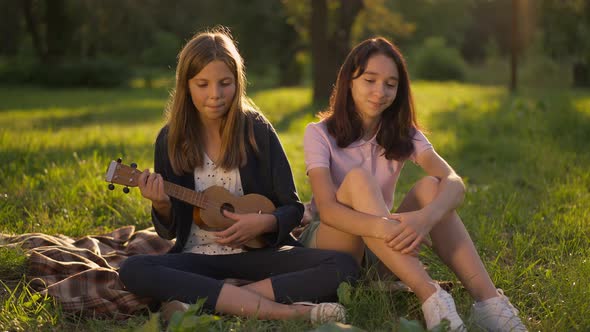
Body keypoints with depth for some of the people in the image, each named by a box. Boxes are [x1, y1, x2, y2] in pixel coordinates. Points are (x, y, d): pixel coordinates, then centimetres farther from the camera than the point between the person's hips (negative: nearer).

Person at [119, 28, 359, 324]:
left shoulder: (258, 131, -3)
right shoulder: (171, 140, 1)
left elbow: (293, 209, 2)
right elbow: (170, 230, 6)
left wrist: (263, 223, -19)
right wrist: (162, 206, -16)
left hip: (257, 253, 0)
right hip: (198, 258, 1)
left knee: (343, 265, -25)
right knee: (132, 270, -31)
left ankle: (202, 301, -27)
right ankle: (284, 310, -33)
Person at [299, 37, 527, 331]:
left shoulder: (402, 134, 0)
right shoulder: (320, 134, -9)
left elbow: (454, 182, -18)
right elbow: (326, 208, -25)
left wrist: (427, 216, -42)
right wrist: (380, 226, -45)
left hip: (382, 251, 3)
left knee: (431, 187, -22)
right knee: (358, 179, -31)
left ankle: (487, 298, -35)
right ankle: (430, 296, -44)